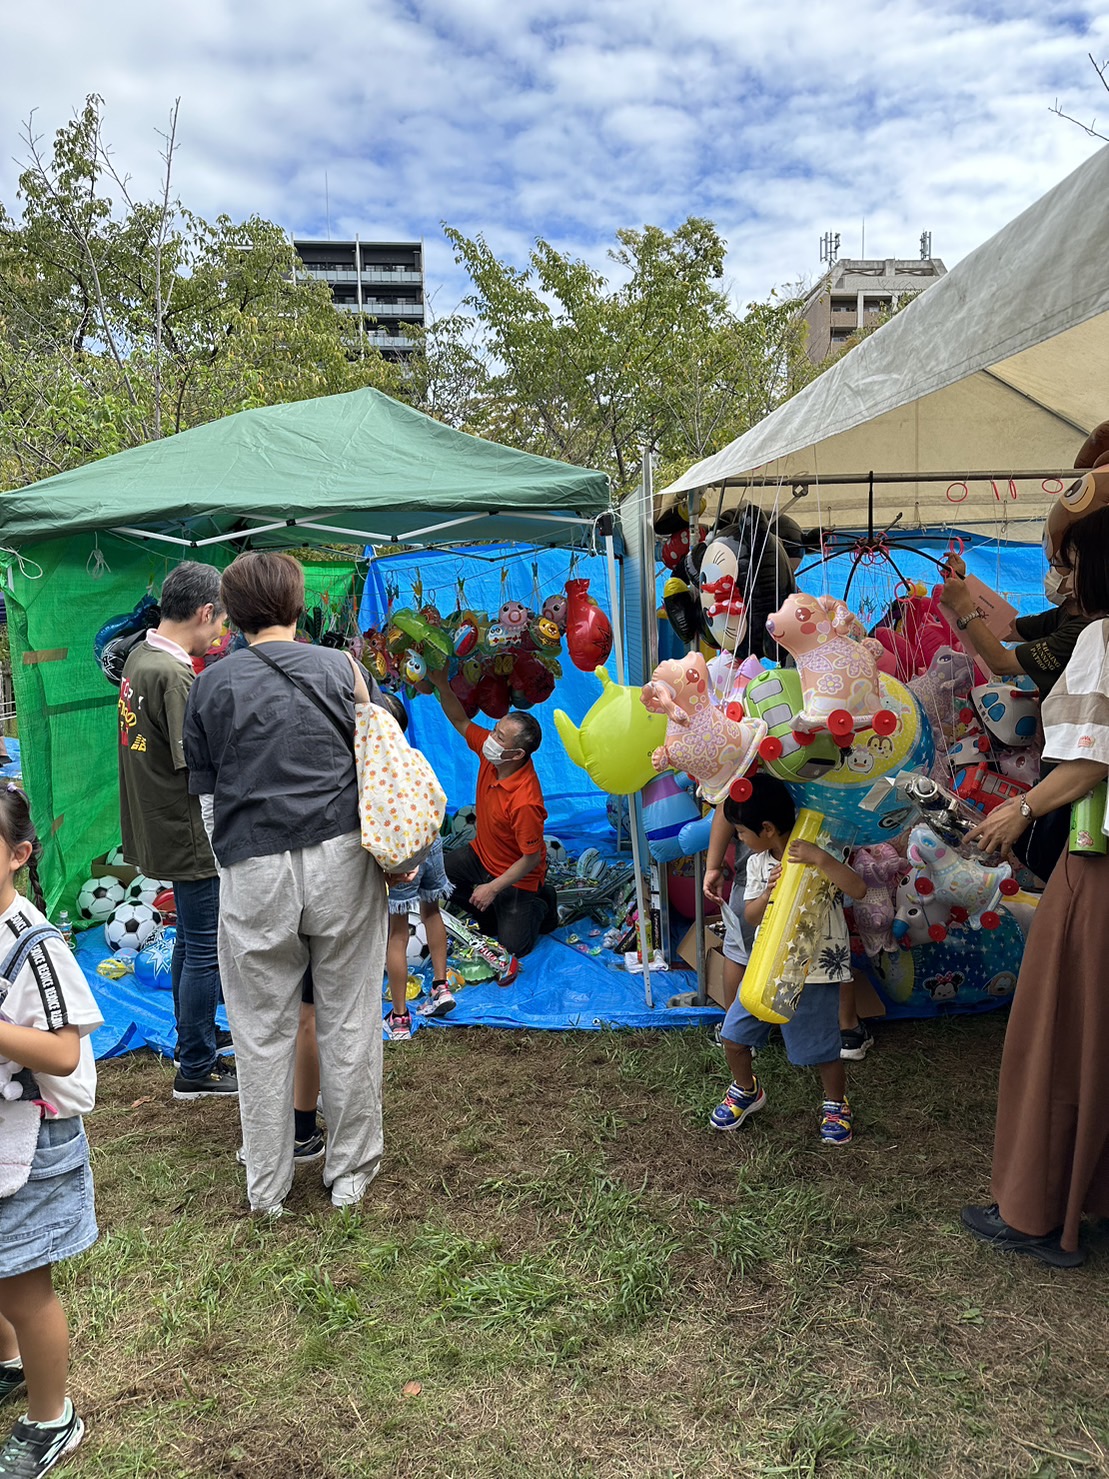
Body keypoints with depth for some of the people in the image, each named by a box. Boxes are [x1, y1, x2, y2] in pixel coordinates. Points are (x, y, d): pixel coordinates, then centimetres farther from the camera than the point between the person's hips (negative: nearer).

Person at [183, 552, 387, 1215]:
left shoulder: (210, 685, 3)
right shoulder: (340, 666, 3)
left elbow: (206, 794, 7)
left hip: (253, 873, 0)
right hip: (342, 860, 0)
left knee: (263, 1031, 13)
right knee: (349, 1021, 11)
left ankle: (268, 1186, 25)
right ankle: (351, 1170, 23)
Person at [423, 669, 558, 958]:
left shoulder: (524, 802, -38)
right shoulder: (490, 753, -18)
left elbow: (532, 858, -28)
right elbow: (461, 722, -3)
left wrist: (493, 888, -22)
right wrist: (441, 685, -16)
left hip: (516, 876, -7)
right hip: (480, 855, 7)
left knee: (514, 945, -5)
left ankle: (540, 905, 27)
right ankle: (489, 913, 19)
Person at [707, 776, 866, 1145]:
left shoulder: (816, 858, -15)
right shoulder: (757, 862, 2)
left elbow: (858, 890, -28)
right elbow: (751, 916, 3)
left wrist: (820, 858, -38)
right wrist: (768, 893, -17)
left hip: (815, 971, -5)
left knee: (823, 1050, 4)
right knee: (733, 1036, 9)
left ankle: (835, 1104, 34)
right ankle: (746, 1091, 36)